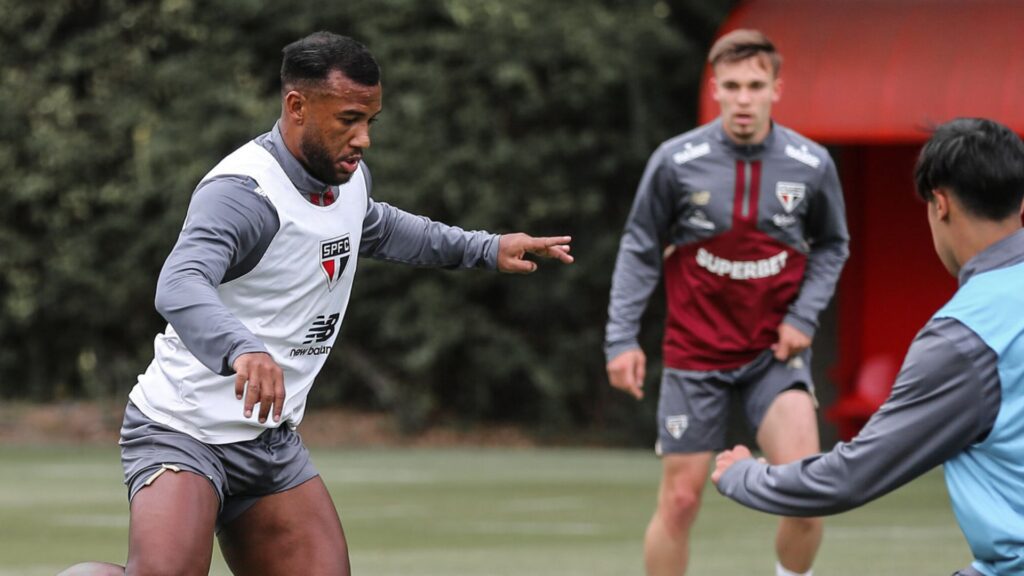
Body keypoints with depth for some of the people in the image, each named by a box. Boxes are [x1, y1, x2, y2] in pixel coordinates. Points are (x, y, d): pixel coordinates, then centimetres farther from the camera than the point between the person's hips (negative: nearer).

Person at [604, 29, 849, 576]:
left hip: (775, 352, 1)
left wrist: (803, 316, -3)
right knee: (679, 500, 1)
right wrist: (621, 338, -5)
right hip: (694, 355, -1)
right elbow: (639, 250, 1)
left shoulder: (811, 165, -6)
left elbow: (831, 245, 11)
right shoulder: (675, 161, -10)